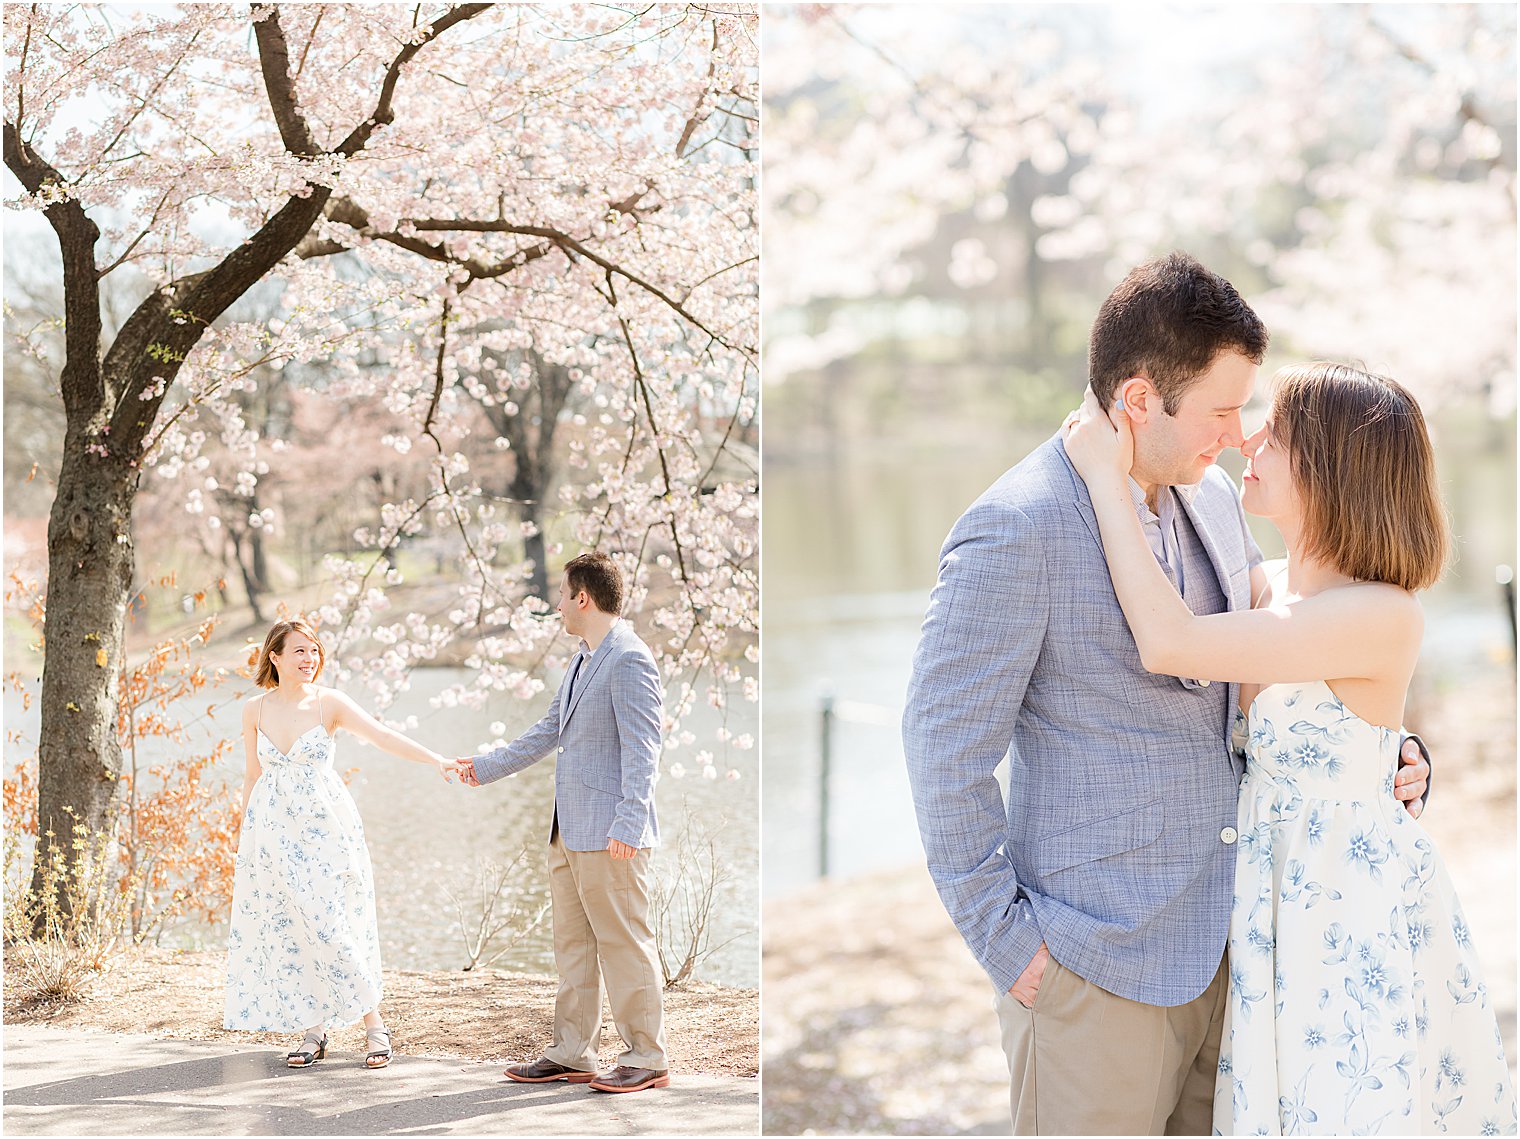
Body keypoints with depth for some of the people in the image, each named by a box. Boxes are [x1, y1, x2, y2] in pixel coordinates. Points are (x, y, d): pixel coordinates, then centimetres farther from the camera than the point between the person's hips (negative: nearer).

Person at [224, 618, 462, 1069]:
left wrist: (436, 760, -31)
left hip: (323, 830, -3)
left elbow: (383, 736, -17)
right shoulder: (255, 710, 3)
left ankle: (374, 1026, 5)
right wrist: (242, 837, 16)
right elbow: (252, 776, 12)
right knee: (286, 929, 2)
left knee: (334, 925, -6)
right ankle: (312, 1032, 12)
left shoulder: (329, 703, -6)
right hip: (271, 831, 3)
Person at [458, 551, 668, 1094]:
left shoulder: (629, 660, -14)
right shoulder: (582, 661, 17)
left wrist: (627, 825, -26)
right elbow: (549, 732, 28)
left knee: (624, 942, -4)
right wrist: (487, 767, 34)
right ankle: (572, 1053, 20)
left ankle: (647, 1059, 4)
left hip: (610, 836, -10)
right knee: (572, 942, 13)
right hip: (570, 831, 10)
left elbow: (642, 749, -20)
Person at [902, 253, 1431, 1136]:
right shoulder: (1016, 530, -17)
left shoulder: (1212, 497, 7)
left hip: (1222, 937, 7)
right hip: (1097, 959, -7)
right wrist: (1003, 938, -14)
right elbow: (944, 743, -15)